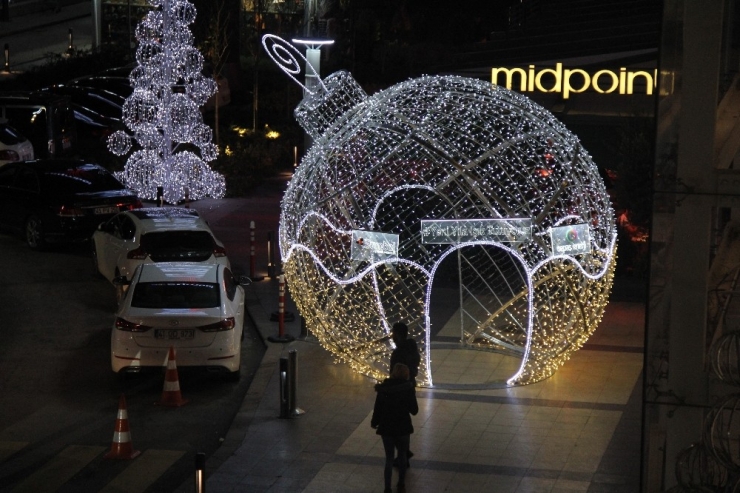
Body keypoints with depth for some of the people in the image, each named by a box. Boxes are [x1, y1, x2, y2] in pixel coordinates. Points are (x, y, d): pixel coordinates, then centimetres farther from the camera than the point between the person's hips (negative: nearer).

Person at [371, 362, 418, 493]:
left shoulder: (383, 388, -7)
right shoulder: (408, 388, -10)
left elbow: (377, 408, -5)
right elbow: (414, 410, -5)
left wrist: (374, 422, 12)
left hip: (386, 428, 0)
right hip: (403, 428, 0)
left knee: (389, 458, 10)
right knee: (402, 456, 20)